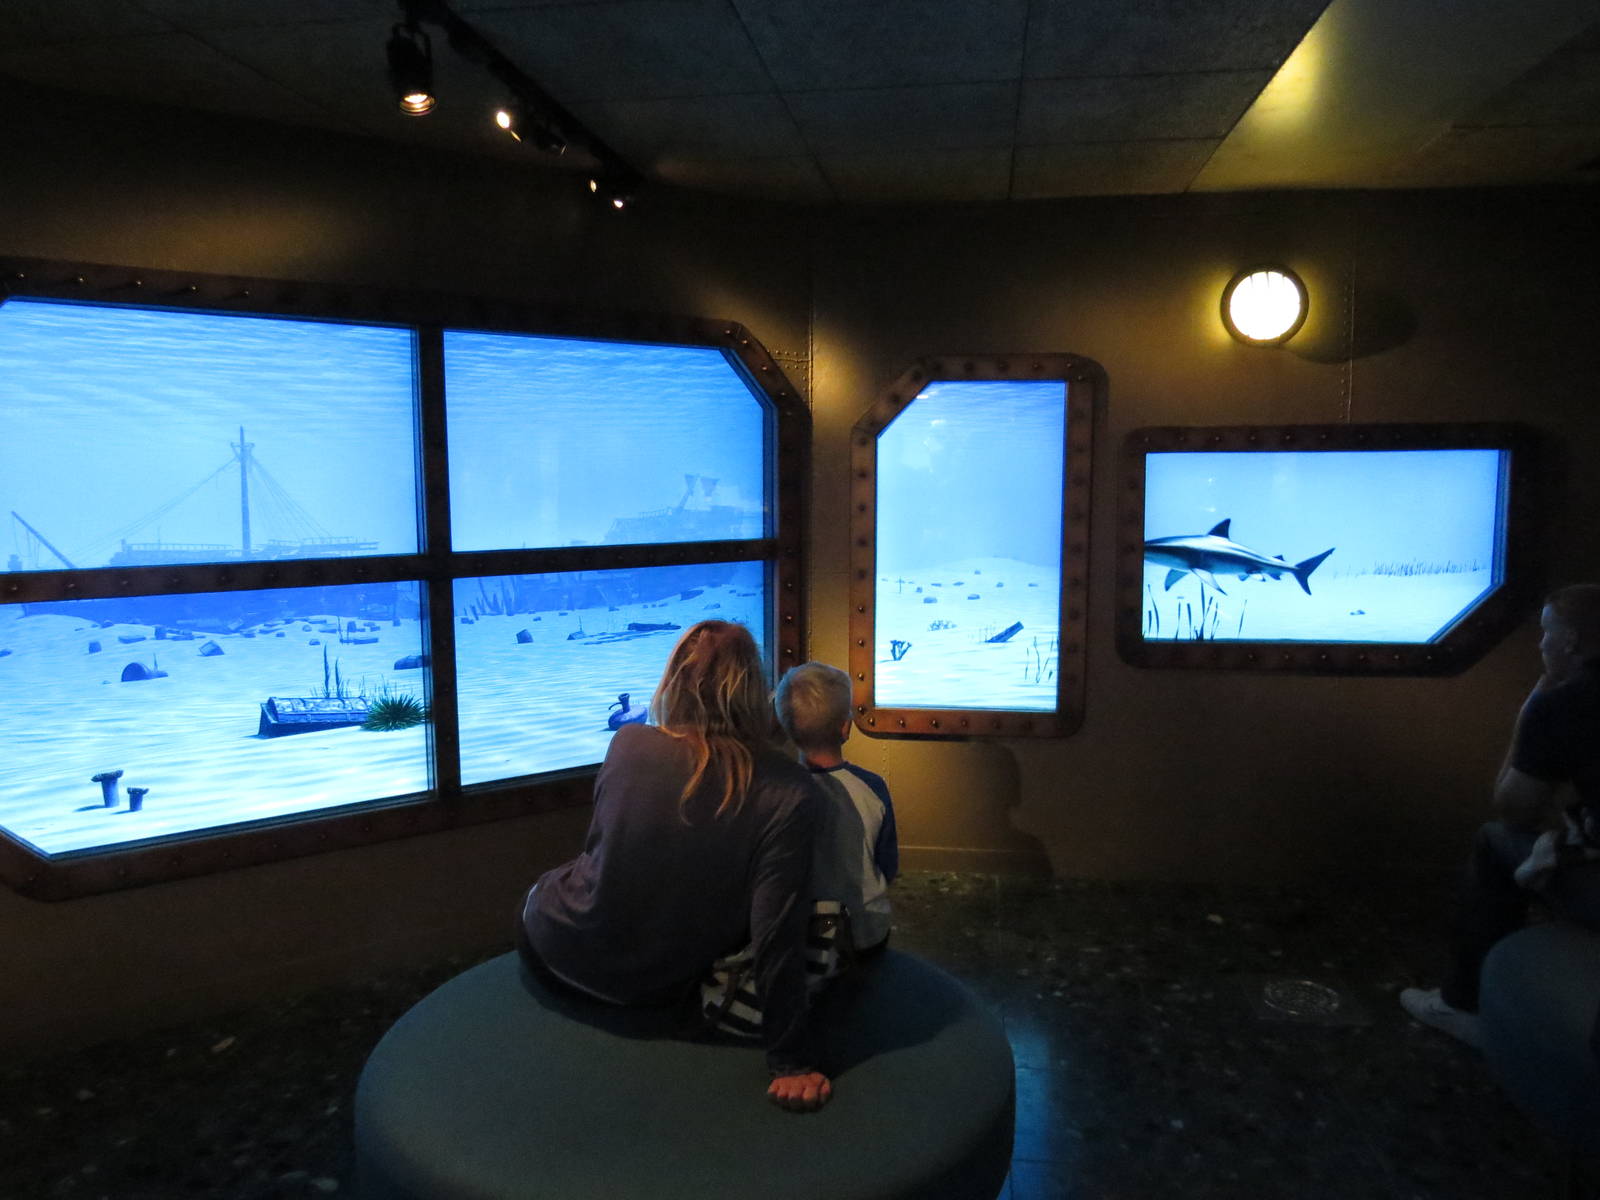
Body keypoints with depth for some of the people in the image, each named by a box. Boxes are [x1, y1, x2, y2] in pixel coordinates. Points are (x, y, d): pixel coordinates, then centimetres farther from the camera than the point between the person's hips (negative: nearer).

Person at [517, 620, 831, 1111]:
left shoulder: (628, 744, -20)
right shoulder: (787, 793, -25)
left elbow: (596, 844, 0)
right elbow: (778, 936, -25)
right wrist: (792, 1063, -15)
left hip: (556, 950, 0)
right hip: (658, 991, 1)